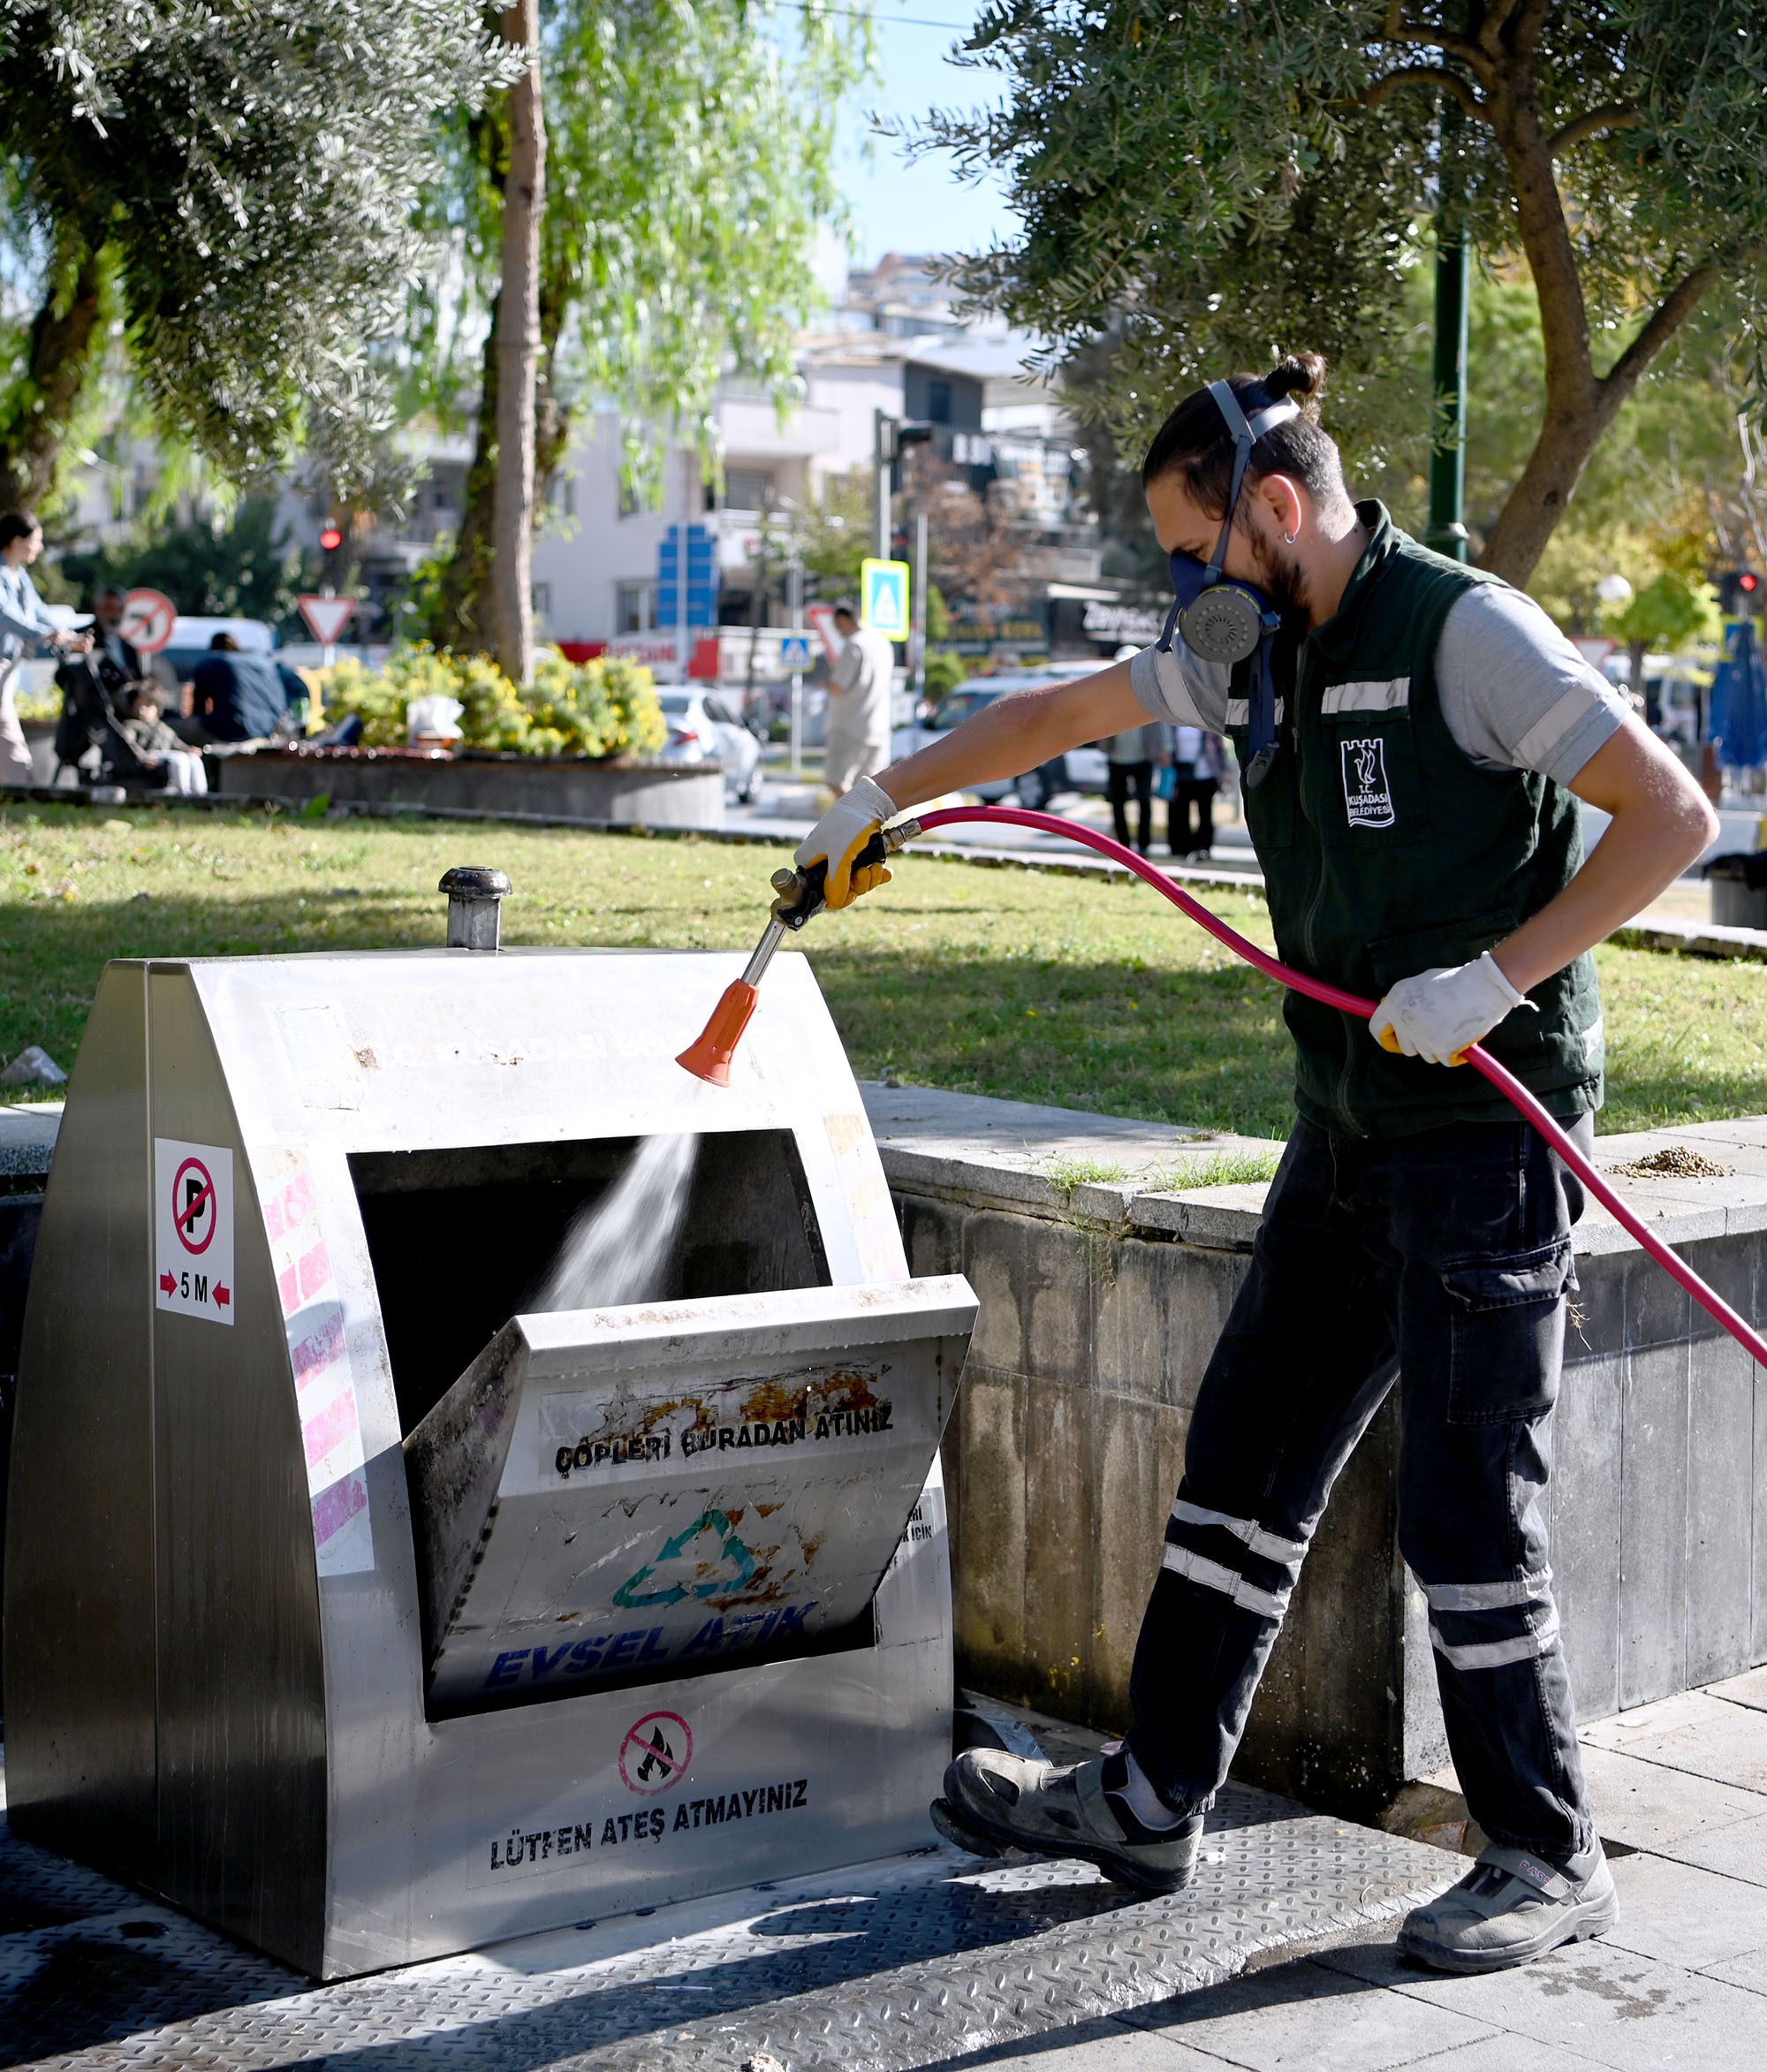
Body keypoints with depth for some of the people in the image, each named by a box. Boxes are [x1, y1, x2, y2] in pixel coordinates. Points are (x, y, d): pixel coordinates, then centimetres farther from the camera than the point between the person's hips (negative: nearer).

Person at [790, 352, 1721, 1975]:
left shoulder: (1464, 630, -14)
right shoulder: (1252, 658, 10)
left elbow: (1673, 816, -16)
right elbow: (1057, 714, 24)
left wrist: (1496, 974, -22)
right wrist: (881, 801, 30)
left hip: (1490, 1130, -8)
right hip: (1355, 1128, 8)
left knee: (1468, 1513, -4)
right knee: (1246, 1464, 12)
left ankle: (1549, 1861, 13)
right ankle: (1152, 1801, 24)